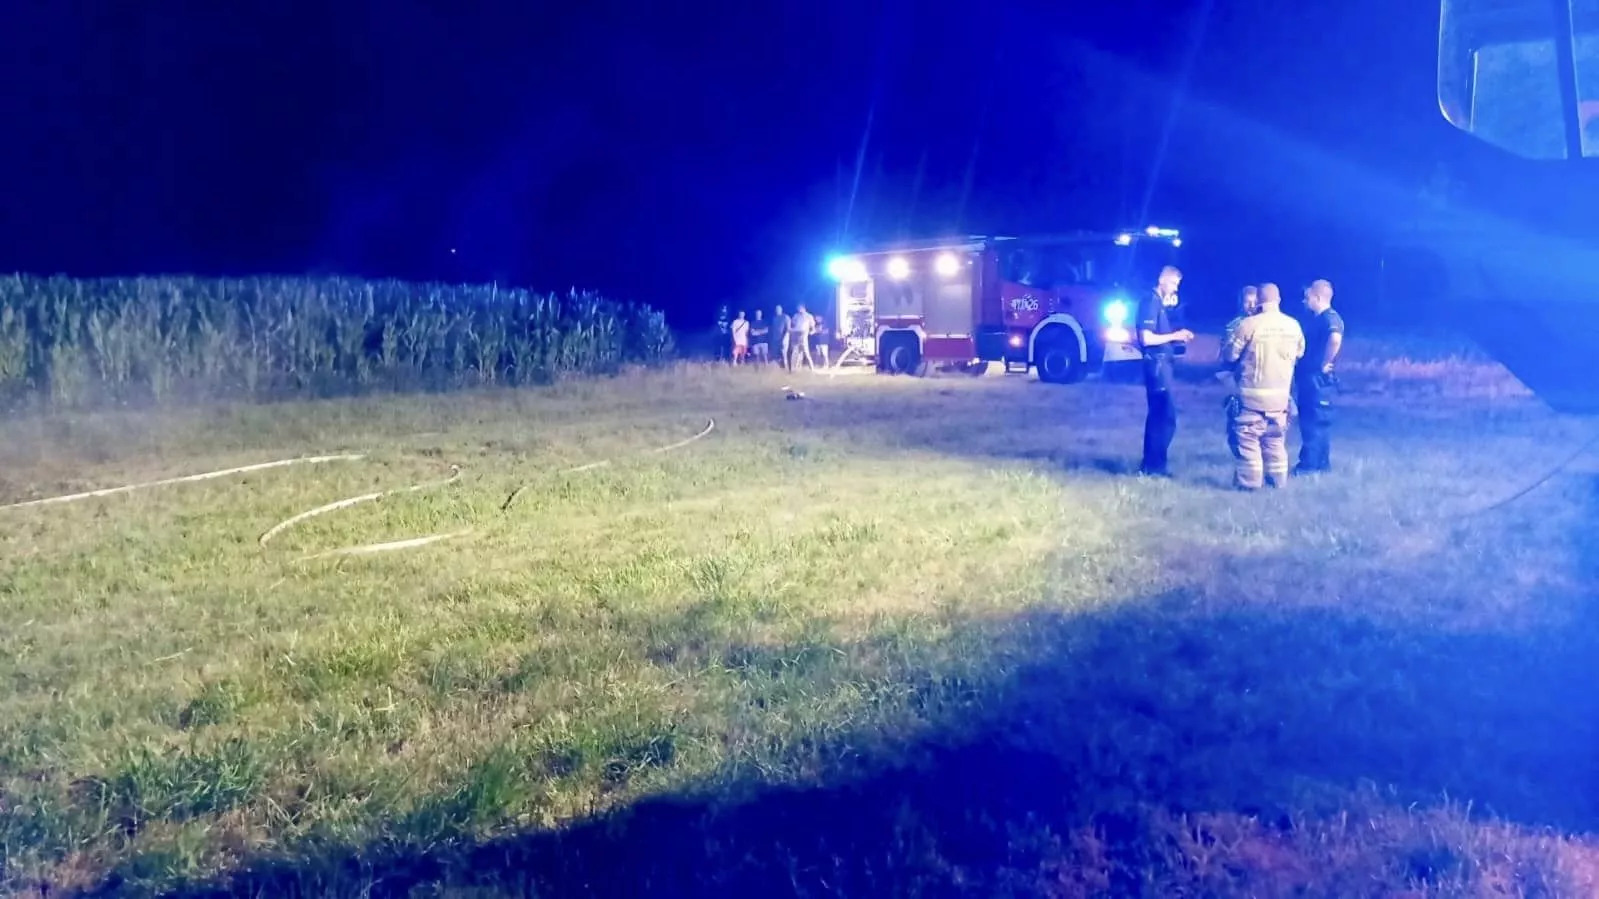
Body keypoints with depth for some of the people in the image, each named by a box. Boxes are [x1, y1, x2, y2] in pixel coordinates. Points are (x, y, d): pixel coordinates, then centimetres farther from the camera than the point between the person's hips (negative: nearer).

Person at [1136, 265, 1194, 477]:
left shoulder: (1161, 303, 15)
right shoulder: (1150, 302, -14)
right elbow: (1146, 339, -21)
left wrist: (1180, 336, 8)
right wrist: (1175, 336, -13)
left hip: (1162, 362, 10)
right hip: (1157, 363, -10)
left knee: (1158, 414, 13)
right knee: (1167, 416, -9)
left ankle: (1150, 464, 18)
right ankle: (1155, 465, -4)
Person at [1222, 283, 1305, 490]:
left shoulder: (1248, 324, -14)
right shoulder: (1293, 325, 0)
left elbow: (1228, 355, -8)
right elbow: (1299, 354, 15)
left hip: (1252, 395, -5)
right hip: (1280, 395, 5)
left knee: (1248, 438, 4)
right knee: (1276, 440, 16)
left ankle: (1250, 480, 5)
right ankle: (1277, 479, 22)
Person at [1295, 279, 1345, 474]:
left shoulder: (1330, 318, -17)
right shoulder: (1313, 318, 15)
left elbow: (1335, 339, -37)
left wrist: (1325, 364, -26)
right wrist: (1298, 370, 17)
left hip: (1318, 379, -10)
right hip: (1307, 377, 10)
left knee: (1316, 421, -4)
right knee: (1309, 420, 14)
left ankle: (1310, 465, 0)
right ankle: (1320, 462, 22)